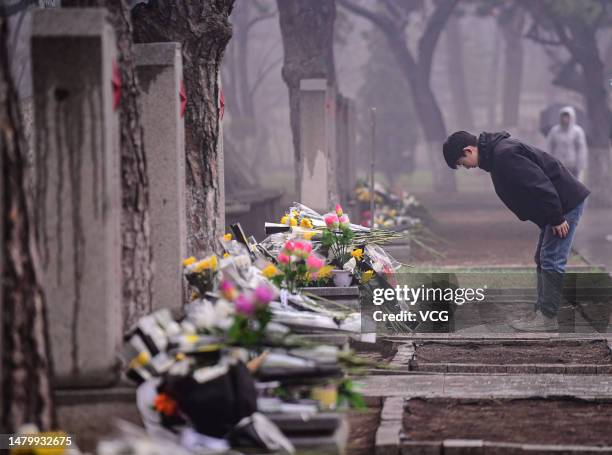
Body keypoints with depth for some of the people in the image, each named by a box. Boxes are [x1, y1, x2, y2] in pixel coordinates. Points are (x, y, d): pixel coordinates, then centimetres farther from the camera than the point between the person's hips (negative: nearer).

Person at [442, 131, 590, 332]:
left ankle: (547, 318, -3)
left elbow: (540, 185, -28)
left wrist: (557, 218, -22)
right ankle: (541, 311, 17)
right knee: (542, 260, 13)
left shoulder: (504, 154, -24)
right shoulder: (495, 152, 9)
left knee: (551, 261, -8)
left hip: (566, 203, -10)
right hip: (557, 207, 10)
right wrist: (553, 217, 13)